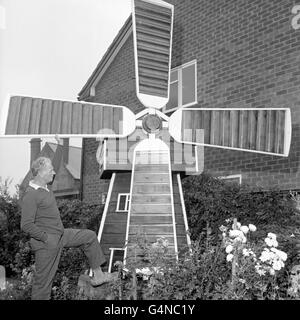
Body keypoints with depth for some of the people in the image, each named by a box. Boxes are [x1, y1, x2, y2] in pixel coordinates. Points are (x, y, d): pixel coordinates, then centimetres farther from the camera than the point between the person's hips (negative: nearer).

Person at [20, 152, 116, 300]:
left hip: (60, 235, 10)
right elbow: (26, 225, -26)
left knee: (89, 236, 11)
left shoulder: (45, 189, 9)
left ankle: (97, 275, 15)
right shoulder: (30, 195, -21)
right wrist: (46, 237, -22)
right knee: (44, 279, 0)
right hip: (46, 243, -9)